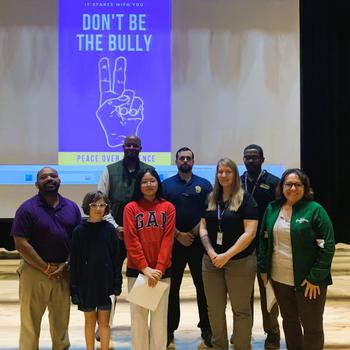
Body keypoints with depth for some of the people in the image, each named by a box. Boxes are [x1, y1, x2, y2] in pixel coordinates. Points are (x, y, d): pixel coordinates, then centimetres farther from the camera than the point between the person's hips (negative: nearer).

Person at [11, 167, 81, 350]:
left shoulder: (72, 207, 6)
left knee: (61, 321, 15)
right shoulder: (27, 208, -6)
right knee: (30, 321, 5)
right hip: (35, 271, -3)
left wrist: (66, 265, -6)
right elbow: (21, 244, -12)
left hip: (64, 272, 4)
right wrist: (47, 268, -12)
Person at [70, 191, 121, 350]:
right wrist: (74, 287, -5)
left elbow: (116, 258, -1)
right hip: (86, 282, 0)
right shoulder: (79, 231, -4)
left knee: (104, 321, 7)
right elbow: (74, 261, -2)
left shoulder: (110, 229, -3)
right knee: (90, 321, 11)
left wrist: (117, 283, -4)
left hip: (105, 282, 0)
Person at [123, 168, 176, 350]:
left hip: (162, 271, 1)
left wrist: (159, 268, -13)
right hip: (136, 271, 0)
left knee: (160, 317, 6)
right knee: (138, 316, 4)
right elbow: (131, 240, -6)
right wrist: (145, 268, -14)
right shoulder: (131, 208, 1)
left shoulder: (168, 207, 4)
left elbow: (168, 239, -3)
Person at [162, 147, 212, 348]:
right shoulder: (167, 185, 5)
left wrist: (194, 233, -9)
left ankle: (206, 328, 16)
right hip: (174, 242, 0)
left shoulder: (204, 184, 5)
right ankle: (170, 329, 16)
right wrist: (178, 234, -10)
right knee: (172, 287, 7)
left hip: (199, 242, 0)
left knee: (203, 286, 5)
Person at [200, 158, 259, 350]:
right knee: (214, 309, 11)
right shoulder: (210, 199, 9)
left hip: (240, 261, -4)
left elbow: (250, 233, -13)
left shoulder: (246, 199, -6)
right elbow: (203, 228, 8)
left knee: (241, 309, 5)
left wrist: (227, 255, -16)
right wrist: (211, 252, -8)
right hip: (211, 261, 5)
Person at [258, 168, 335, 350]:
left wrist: (315, 277, -16)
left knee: (312, 326, 6)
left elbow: (327, 246, -13)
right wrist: (263, 269, 5)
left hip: (307, 280, -5)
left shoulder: (315, 210, -11)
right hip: (279, 278, 5)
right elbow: (264, 240, 11)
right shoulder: (272, 209, 4)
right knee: (289, 320, 18)